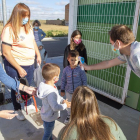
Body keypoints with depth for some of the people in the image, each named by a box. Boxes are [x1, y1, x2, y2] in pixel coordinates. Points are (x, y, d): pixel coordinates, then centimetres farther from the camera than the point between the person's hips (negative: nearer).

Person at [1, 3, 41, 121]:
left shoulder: (28, 27, 1)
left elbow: (33, 41, 18)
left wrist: (38, 55, 9)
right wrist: (19, 68, -18)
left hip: (30, 64, 6)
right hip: (14, 66, -5)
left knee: (28, 86, 22)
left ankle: (29, 104, 47)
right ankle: (17, 110, 37)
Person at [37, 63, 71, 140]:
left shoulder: (46, 85, -10)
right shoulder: (51, 93, -40)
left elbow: (57, 96, 4)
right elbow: (55, 107, -34)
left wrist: (63, 100, -8)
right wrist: (65, 105, -20)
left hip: (47, 114, 9)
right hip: (49, 117, -9)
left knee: (50, 130, 34)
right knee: (47, 134, 18)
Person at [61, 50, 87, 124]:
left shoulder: (80, 70, -16)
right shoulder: (66, 70, -10)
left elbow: (84, 80, -7)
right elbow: (63, 80, 0)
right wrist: (62, 90, 4)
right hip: (68, 91, 3)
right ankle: (69, 116, 47)